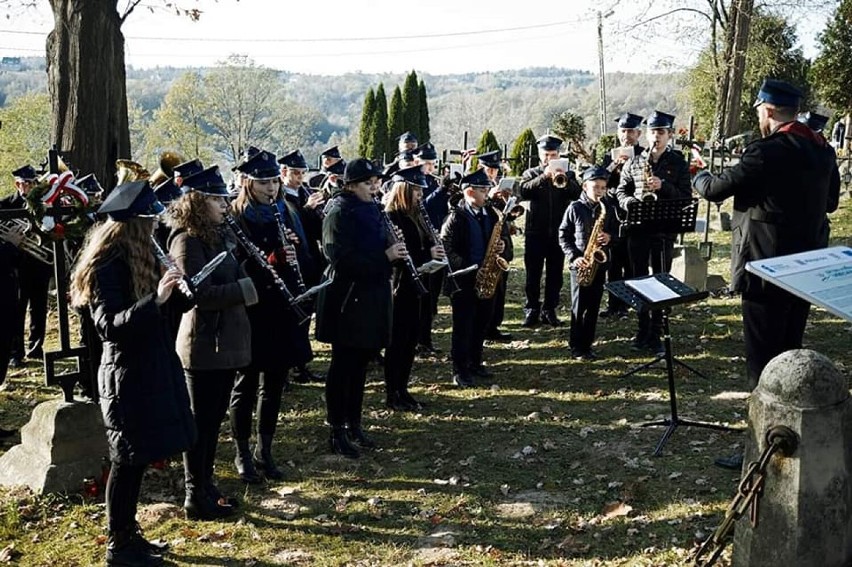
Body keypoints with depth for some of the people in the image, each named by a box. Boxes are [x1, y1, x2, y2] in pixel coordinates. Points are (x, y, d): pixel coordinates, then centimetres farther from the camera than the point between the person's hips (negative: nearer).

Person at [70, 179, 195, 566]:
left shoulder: (136, 258, 9)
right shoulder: (105, 266, -18)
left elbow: (169, 305, 15)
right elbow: (109, 326, -26)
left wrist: (176, 292, -4)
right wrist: (155, 300, -36)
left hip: (148, 368, 9)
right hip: (127, 375, -9)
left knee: (136, 460, 15)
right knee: (128, 461, 1)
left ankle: (129, 534, 27)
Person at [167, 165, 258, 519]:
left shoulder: (219, 235, 12)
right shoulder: (187, 240, -14)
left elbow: (231, 278, 19)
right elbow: (201, 294, -21)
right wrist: (247, 288, -18)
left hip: (227, 341, 9)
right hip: (204, 344, -9)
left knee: (215, 419, 17)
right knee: (201, 421, 2)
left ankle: (206, 484, 29)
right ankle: (196, 497, 13)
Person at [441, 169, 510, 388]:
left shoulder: (490, 213, 7)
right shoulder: (456, 217, -13)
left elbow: (503, 234, 20)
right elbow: (445, 248, -18)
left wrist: (502, 244, -4)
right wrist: (468, 269, -22)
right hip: (463, 280, -6)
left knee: (482, 323, 15)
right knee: (463, 326, 1)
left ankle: (475, 362, 30)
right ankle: (460, 370, 9)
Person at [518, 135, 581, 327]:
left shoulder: (567, 174, 11)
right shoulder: (531, 173, 7)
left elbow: (577, 194, -5)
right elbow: (524, 192, -13)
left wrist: (565, 179, -21)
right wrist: (543, 176, -23)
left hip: (558, 232, 1)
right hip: (535, 232, -1)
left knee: (555, 274, 5)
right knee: (533, 274, 1)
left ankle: (549, 310, 13)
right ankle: (531, 310, 9)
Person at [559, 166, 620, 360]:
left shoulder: (608, 209, 5)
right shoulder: (575, 208, -3)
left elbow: (616, 231, 14)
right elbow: (563, 235, -2)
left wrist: (609, 238, -9)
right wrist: (574, 256, -13)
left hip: (600, 263, 3)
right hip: (580, 265, -3)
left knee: (593, 307, 7)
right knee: (579, 307, -1)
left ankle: (587, 344, 16)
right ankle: (576, 347, 7)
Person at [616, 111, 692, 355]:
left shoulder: (679, 163, 4)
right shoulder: (633, 162, 9)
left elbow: (686, 196, -1)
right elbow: (621, 191, 12)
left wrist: (663, 186, -16)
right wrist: (631, 203, -8)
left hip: (664, 229, -2)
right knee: (638, 280, 7)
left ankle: (655, 335, 6)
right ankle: (643, 329, 18)